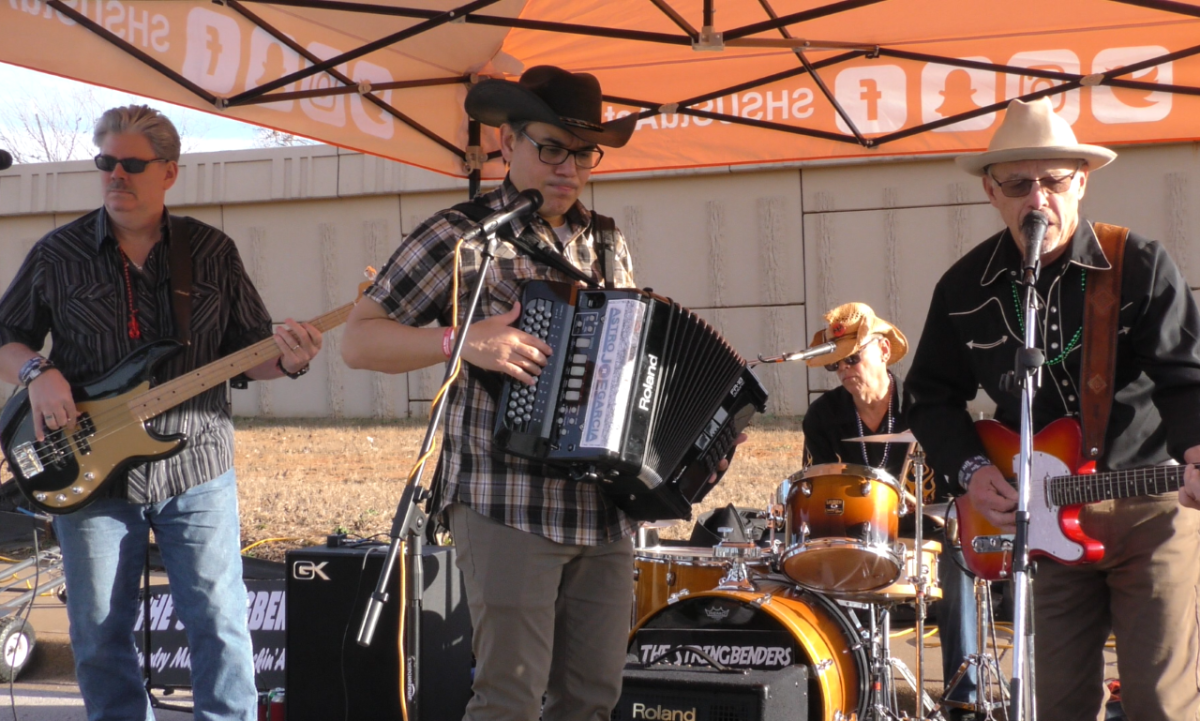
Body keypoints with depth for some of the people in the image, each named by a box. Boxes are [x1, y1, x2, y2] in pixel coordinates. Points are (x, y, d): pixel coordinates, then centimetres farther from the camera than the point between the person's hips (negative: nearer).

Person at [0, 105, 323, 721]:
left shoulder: (212, 251, 4)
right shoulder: (57, 254, 2)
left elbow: (247, 350, 7)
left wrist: (285, 359, -14)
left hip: (194, 467, 0)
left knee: (219, 621, 0)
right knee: (99, 633, 7)